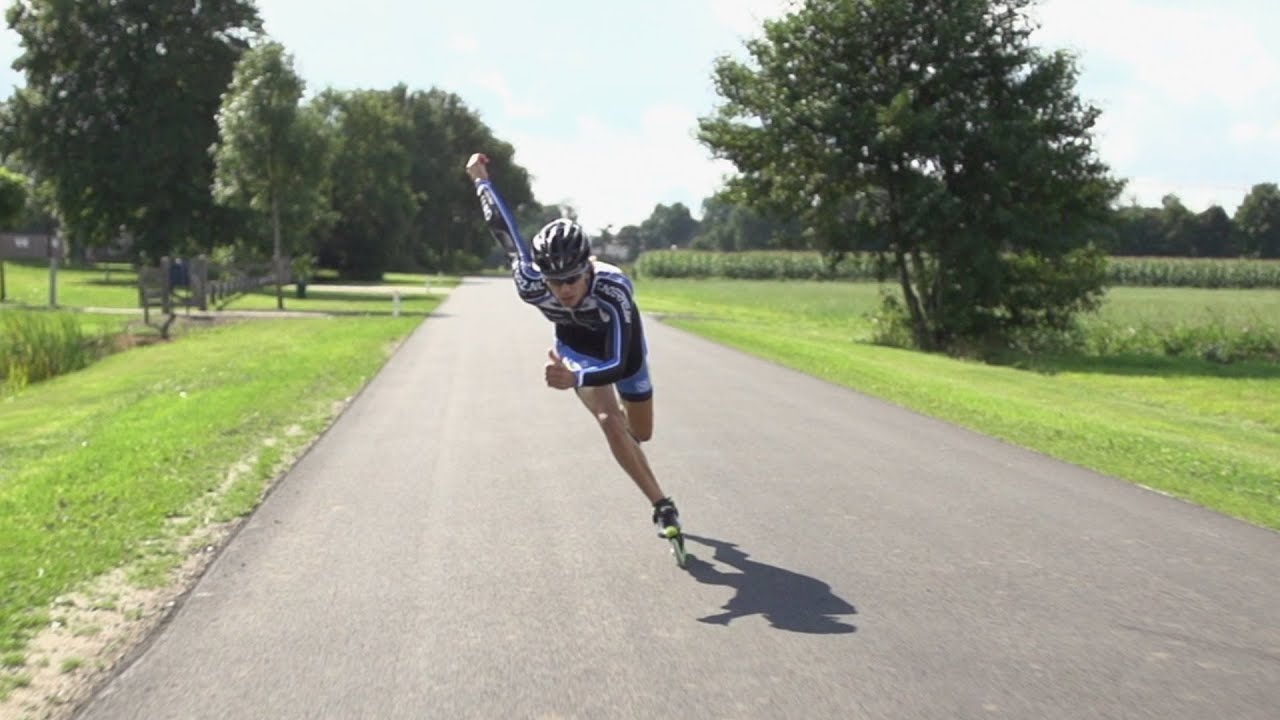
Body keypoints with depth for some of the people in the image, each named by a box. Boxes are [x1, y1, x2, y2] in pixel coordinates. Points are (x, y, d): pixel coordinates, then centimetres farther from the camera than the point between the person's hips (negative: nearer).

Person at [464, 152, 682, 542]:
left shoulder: (613, 287, -45)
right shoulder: (532, 287, -38)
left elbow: (618, 364, -50)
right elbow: (507, 234, -22)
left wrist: (574, 379, -69)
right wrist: (481, 180, -10)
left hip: (622, 349, 0)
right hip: (577, 347, 0)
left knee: (641, 433, 15)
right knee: (609, 420, -25)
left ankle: (622, 412, 53)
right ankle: (662, 506, -16)